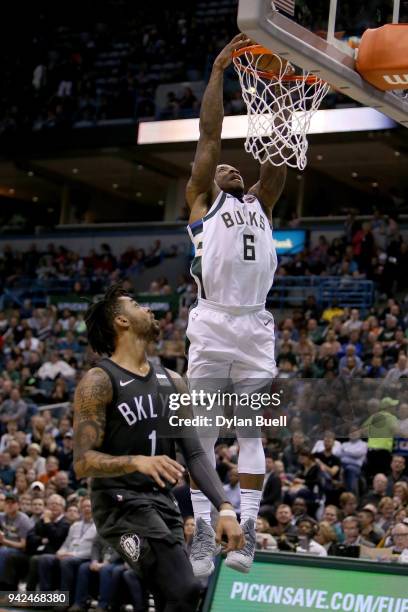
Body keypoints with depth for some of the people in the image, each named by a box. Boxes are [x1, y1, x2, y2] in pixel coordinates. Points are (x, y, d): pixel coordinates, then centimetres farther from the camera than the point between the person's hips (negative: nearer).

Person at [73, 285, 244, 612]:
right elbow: (83, 462, -14)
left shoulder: (172, 382, 14)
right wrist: (138, 461, -32)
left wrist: (225, 508, -2)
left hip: (164, 502, 8)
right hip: (120, 502, -8)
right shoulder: (99, 382, -7)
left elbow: (195, 453, 12)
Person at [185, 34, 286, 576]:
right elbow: (209, 136, 5)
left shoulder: (261, 203, 22)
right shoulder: (202, 201, 12)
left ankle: (246, 532, -2)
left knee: (251, 432, 0)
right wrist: (218, 71, 3)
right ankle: (203, 535, -1)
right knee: (204, 434, -2)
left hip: (256, 325, 3)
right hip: (213, 323, -3)